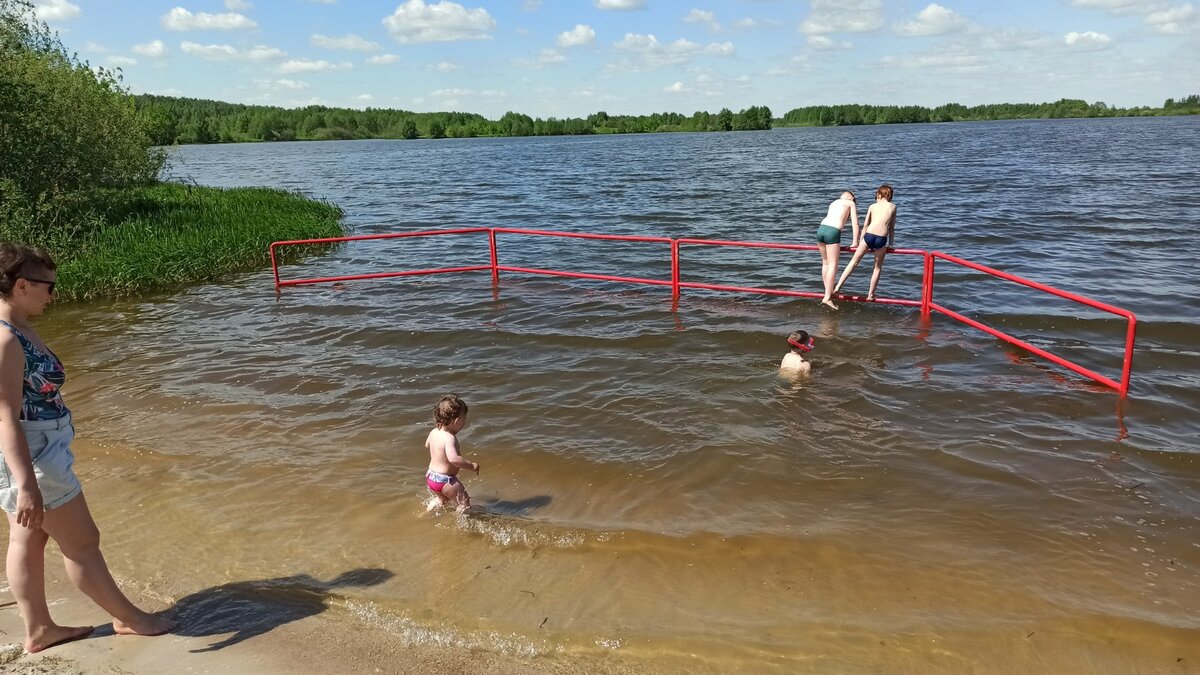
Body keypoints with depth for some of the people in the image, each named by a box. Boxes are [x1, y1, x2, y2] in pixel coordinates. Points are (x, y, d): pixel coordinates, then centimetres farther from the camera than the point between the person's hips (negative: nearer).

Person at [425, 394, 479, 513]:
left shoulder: (434, 432, -1)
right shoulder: (449, 438, -28)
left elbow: (427, 444, 21)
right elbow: (453, 459, -43)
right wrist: (471, 465, -32)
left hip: (431, 476, 9)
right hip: (445, 480, -9)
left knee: (443, 500, 33)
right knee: (464, 503, 6)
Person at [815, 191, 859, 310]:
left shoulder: (834, 203, 31)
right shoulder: (851, 203, 15)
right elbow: (855, 224, 10)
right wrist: (855, 242, 14)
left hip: (821, 229, 6)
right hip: (833, 232, -6)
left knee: (825, 263, 17)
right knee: (833, 265, -5)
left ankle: (828, 292, 24)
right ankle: (827, 298, -11)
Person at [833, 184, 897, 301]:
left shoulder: (873, 206, 16)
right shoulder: (893, 207, 15)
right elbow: (891, 227, 18)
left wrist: (860, 241, 20)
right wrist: (891, 244, 25)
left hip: (869, 236, 1)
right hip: (881, 239, -1)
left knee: (854, 261, 12)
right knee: (878, 267, 16)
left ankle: (838, 286, 7)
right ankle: (870, 294, 18)